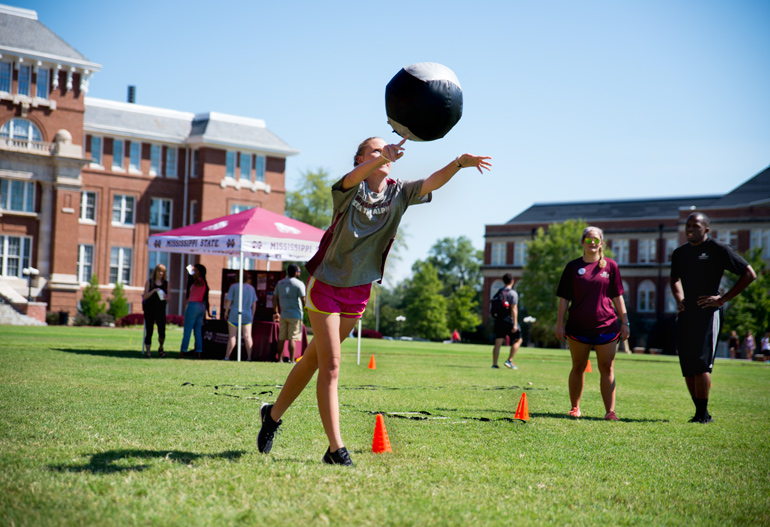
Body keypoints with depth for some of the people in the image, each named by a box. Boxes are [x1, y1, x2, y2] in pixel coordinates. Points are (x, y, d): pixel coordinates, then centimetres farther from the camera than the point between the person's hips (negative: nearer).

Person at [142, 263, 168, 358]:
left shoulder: (166, 283, 11)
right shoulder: (149, 282, 5)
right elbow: (145, 296, -1)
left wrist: (165, 296, -11)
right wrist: (153, 291, -16)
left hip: (161, 309, 1)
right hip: (150, 309, -1)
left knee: (162, 331, -7)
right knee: (149, 331, -1)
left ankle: (160, 348, 18)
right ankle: (147, 351, 7)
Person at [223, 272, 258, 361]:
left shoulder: (234, 286, -2)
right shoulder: (251, 288, 9)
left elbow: (228, 301, -4)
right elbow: (254, 304, 12)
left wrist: (226, 312, 6)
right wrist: (252, 315, 20)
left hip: (234, 315, -2)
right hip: (247, 316, 2)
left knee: (232, 336, 0)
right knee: (247, 336, 2)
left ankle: (227, 356, 0)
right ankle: (249, 357, -3)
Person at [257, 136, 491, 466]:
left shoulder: (398, 193, -1)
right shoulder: (351, 189, -12)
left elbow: (432, 182, -17)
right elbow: (355, 177, -36)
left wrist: (458, 163, -37)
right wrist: (382, 157, -57)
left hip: (359, 291, 5)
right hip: (326, 284, -5)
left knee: (314, 359, 16)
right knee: (330, 365, -9)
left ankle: (273, 414, 35)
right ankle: (336, 448, -7)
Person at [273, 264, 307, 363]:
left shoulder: (280, 283, 11)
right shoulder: (299, 284, -7)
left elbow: (274, 298, 13)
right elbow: (303, 300, -11)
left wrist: (276, 312, 21)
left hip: (283, 314, 5)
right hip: (295, 315, -5)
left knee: (281, 338, 9)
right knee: (292, 338, -5)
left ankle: (279, 359, 12)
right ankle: (291, 359, -6)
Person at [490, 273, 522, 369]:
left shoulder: (498, 292, 11)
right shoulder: (513, 293, -8)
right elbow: (513, 309, -13)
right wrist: (515, 324, -15)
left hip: (499, 320, 5)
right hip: (509, 320, -5)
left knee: (498, 343, 3)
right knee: (518, 340, 10)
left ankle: (494, 364, -3)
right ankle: (509, 361, 1)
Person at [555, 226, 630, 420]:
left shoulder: (610, 266, 6)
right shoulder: (573, 267, 5)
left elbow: (617, 297, 8)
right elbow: (564, 298, 6)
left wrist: (625, 322, 4)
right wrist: (560, 323, 0)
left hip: (606, 326, 0)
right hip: (578, 327, 0)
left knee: (607, 369, -1)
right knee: (578, 367, 9)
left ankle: (610, 410, 0)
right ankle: (575, 408, 21)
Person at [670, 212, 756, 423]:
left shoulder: (718, 249, -4)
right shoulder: (680, 253, 15)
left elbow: (749, 274, -4)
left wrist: (723, 299, -8)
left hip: (707, 312, -6)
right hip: (686, 314, 6)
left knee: (701, 364, -13)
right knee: (687, 367, 4)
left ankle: (703, 414, -7)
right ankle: (700, 412, 12)